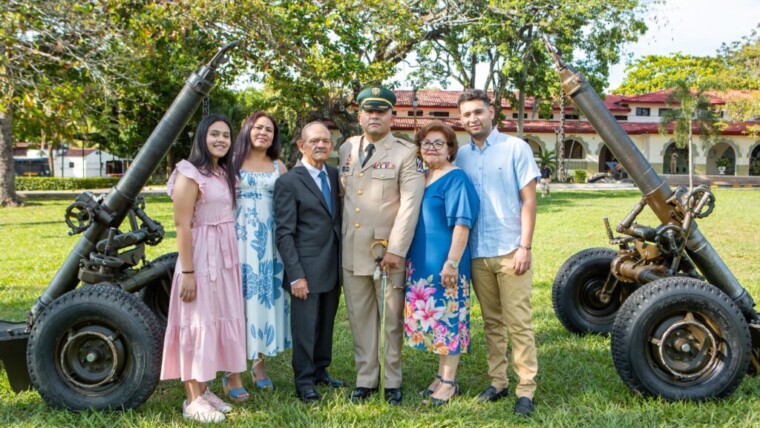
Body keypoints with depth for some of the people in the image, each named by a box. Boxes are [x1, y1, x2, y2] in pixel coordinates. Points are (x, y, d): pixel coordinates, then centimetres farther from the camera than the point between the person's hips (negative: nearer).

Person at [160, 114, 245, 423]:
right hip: (201, 257, -8)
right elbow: (182, 226, -16)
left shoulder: (224, 173, 12)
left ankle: (204, 389, 24)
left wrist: (229, 258, 9)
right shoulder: (190, 174, -12)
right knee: (197, 323, -2)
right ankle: (193, 400, 7)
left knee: (216, 321, 12)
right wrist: (187, 272, -19)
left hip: (226, 257, 8)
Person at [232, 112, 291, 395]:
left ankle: (259, 363, 21)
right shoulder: (233, 162, 2)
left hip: (269, 240, 3)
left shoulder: (278, 167, 11)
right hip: (239, 237, -3)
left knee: (267, 296, 7)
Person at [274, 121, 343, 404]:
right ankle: (304, 380, 18)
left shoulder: (336, 176, 9)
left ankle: (320, 371, 30)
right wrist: (295, 275, -15)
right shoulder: (288, 182, -8)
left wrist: (345, 262, 5)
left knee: (326, 324, 15)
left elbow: (340, 218, 13)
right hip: (307, 268, -5)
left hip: (334, 267, 5)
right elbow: (284, 234, -11)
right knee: (305, 326, 4)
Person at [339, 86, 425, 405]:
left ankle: (393, 382, 17)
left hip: (388, 251, -4)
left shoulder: (406, 153, -3)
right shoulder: (346, 149, 13)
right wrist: (341, 239, 9)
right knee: (360, 319, 10)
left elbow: (410, 205, -10)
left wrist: (396, 250, -17)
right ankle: (365, 379, 20)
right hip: (352, 251, 4)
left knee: (392, 319, 5)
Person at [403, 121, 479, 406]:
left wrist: (452, 263, -21)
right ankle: (441, 375, 25)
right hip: (420, 263, 8)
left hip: (444, 263, -8)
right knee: (432, 318, 13)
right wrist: (412, 260, 17)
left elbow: (462, 224, -16)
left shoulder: (455, 179, -10)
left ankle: (449, 382, 11)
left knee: (448, 318, 0)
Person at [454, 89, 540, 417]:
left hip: (509, 250, -4)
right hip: (477, 253, 4)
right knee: (491, 321, 12)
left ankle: (526, 389, 5)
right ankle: (497, 381, 21)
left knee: (518, 322, -2)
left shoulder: (515, 148, -2)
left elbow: (528, 200, -4)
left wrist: (524, 247, -11)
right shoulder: (461, 156, 8)